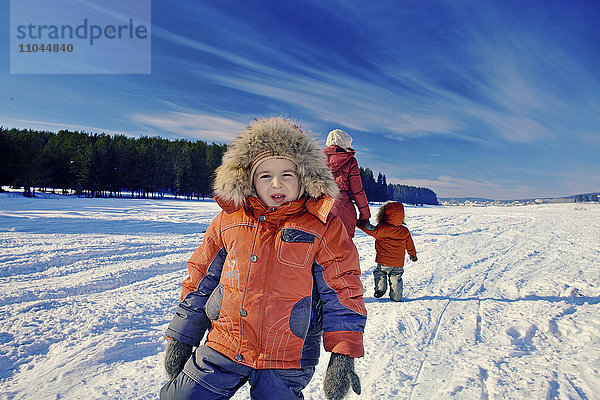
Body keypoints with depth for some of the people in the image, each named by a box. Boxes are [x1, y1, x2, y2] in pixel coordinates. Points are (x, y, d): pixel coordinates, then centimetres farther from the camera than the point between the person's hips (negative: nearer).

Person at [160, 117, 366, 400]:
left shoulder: (324, 227, -8)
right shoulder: (228, 220, 0)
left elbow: (341, 292, -6)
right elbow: (201, 281, 8)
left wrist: (343, 357, -12)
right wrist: (181, 339, 11)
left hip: (286, 363, -2)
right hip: (223, 346, 3)